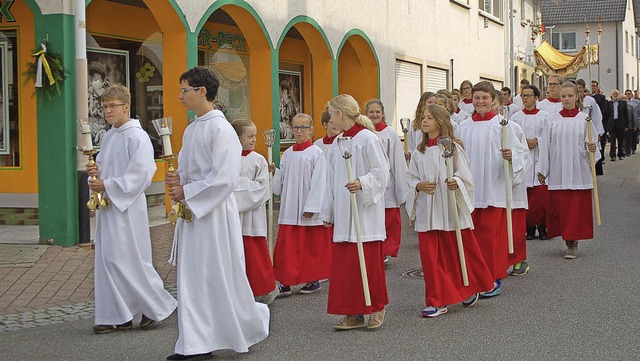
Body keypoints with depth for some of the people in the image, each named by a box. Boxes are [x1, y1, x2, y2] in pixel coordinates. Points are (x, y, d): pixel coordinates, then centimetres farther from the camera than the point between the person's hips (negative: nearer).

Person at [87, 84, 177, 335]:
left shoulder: (136, 136, -12)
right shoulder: (108, 136, 15)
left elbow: (139, 175, -18)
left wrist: (107, 185, -18)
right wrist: (95, 170, 2)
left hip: (127, 207, -9)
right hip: (107, 205, 9)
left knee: (123, 260, -8)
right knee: (107, 260, 8)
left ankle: (157, 306, 9)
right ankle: (118, 316, 14)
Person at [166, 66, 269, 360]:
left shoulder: (220, 129, -14)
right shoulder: (191, 129, 13)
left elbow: (224, 178, -19)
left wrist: (187, 192, -15)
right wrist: (177, 179, 0)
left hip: (215, 212, -8)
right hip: (193, 211, 8)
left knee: (220, 277, 1)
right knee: (192, 278, 7)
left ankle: (253, 321, 23)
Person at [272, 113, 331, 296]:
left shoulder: (316, 153, -5)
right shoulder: (287, 154, 11)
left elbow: (319, 183, -9)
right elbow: (281, 181, 15)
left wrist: (312, 207, -14)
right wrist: (274, 171, -5)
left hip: (309, 210, -4)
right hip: (289, 209, 4)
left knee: (312, 246, 5)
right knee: (287, 246, 1)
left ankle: (314, 280, 17)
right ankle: (285, 282, 6)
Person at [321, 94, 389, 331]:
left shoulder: (367, 139, -9)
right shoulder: (337, 143, 14)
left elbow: (381, 171, -11)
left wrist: (362, 183, -28)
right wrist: (328, 212, 18)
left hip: (365, 212, -7)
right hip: (343, 213, 7)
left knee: (368, 262, -2)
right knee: (343, 264, 5)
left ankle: (376, 308, 15)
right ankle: (353, 314, 11)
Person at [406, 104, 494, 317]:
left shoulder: (453, 148, -3)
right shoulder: (419, 152, 8)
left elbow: (466, 177, -4)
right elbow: (410, 178, 11)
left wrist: (456, 182, -24)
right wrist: (419, 185, -10)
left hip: (451, 210, -3)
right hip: (427, 213, 3)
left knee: (460, 252, 7)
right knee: (430, 257, 0)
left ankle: (471, 289, 32)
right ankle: (438, 302, 9)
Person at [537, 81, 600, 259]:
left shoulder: (584, 119, 2)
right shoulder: (552, 120, 5)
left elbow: (591, 144, 2)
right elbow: (545, 146, 6)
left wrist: (592, 149, -21)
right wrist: (543, 171, 4)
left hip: (579, 172, -1)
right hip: (558, 173, 1)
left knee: (577, 208, -2)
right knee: (560, 208, 1)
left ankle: (573, 243, 7)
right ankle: (569, 242, 14)